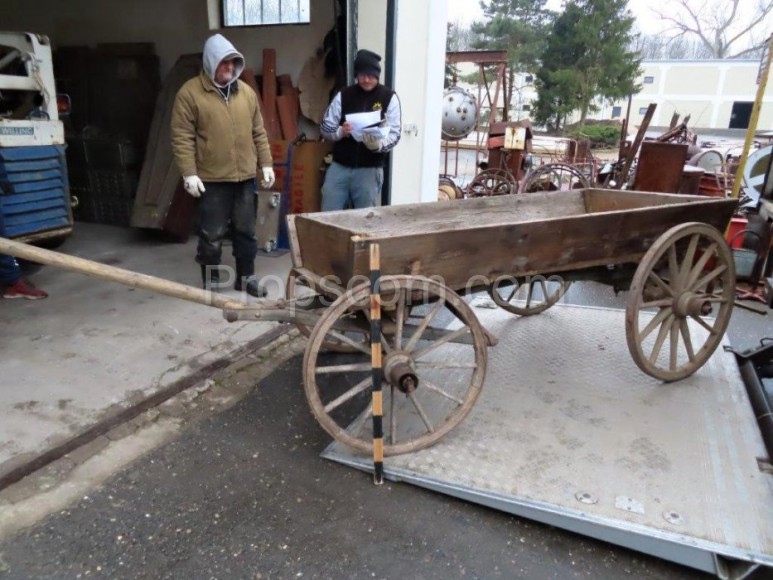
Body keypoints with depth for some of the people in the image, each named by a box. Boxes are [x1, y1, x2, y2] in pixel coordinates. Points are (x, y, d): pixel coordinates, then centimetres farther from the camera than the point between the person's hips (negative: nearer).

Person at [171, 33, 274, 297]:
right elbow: (182, 138, -9)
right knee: (211, 235, 4)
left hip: (245, 177, 5)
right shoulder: (190, 93, -6)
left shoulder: (246, 91, 10)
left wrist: (266, 163, 8)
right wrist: (189, 173, -15)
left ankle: (246, 277, 26)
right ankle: (211, 283, 19)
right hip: (211, 179, -4)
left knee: (246, 231, 12)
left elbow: (259, 132, 13)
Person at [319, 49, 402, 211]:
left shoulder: (389, 97, 0)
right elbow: (325, 127, 7)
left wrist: (378, 144, -27)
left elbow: (394, 134, -5)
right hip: (339, 167, 2)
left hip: (370, 170, -2)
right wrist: (340, 131, -16)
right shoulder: (343, 95, 5)